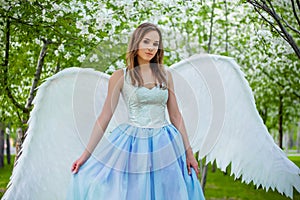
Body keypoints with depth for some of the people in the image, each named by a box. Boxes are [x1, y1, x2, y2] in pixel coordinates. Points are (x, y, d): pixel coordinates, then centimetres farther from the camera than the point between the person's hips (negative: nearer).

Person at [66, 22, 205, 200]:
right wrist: (86, 154, -4)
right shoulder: (120, 76, -2)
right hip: (132, 145, -3)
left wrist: (188, 151, 6)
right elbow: (105, 116, -2)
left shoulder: (165, 75, 6)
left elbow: (175, 115, 9)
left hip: (165, 145, 3)